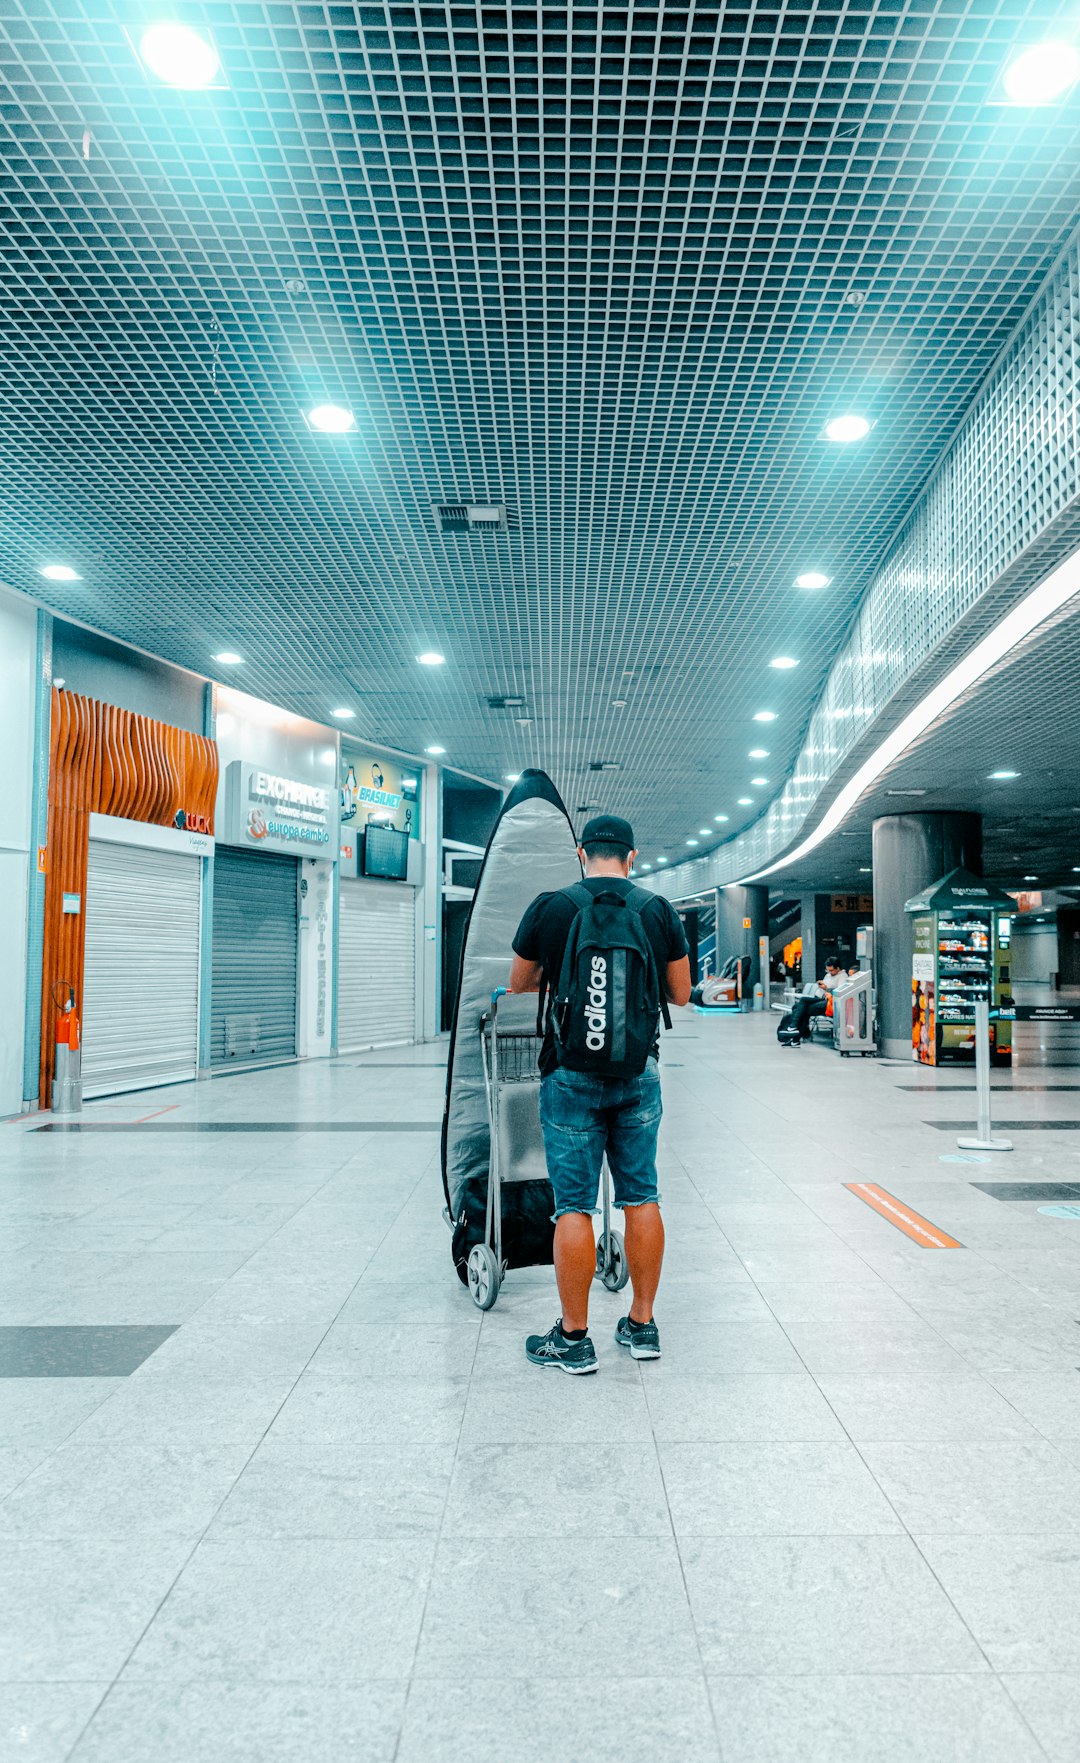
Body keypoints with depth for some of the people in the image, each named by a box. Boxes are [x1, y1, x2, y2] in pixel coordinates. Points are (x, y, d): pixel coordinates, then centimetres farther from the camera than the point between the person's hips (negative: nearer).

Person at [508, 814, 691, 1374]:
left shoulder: (550, 907, -5)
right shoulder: (658, 910, 0)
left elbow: (518, 984, 7)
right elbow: (680, 994, 7)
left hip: (571, 1072, -2)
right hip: (639, 1073, 3)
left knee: (574, 1205, 3)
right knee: (641, 1197, 13)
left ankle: (573, 1339, 11)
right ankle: (642, 1325, 23)